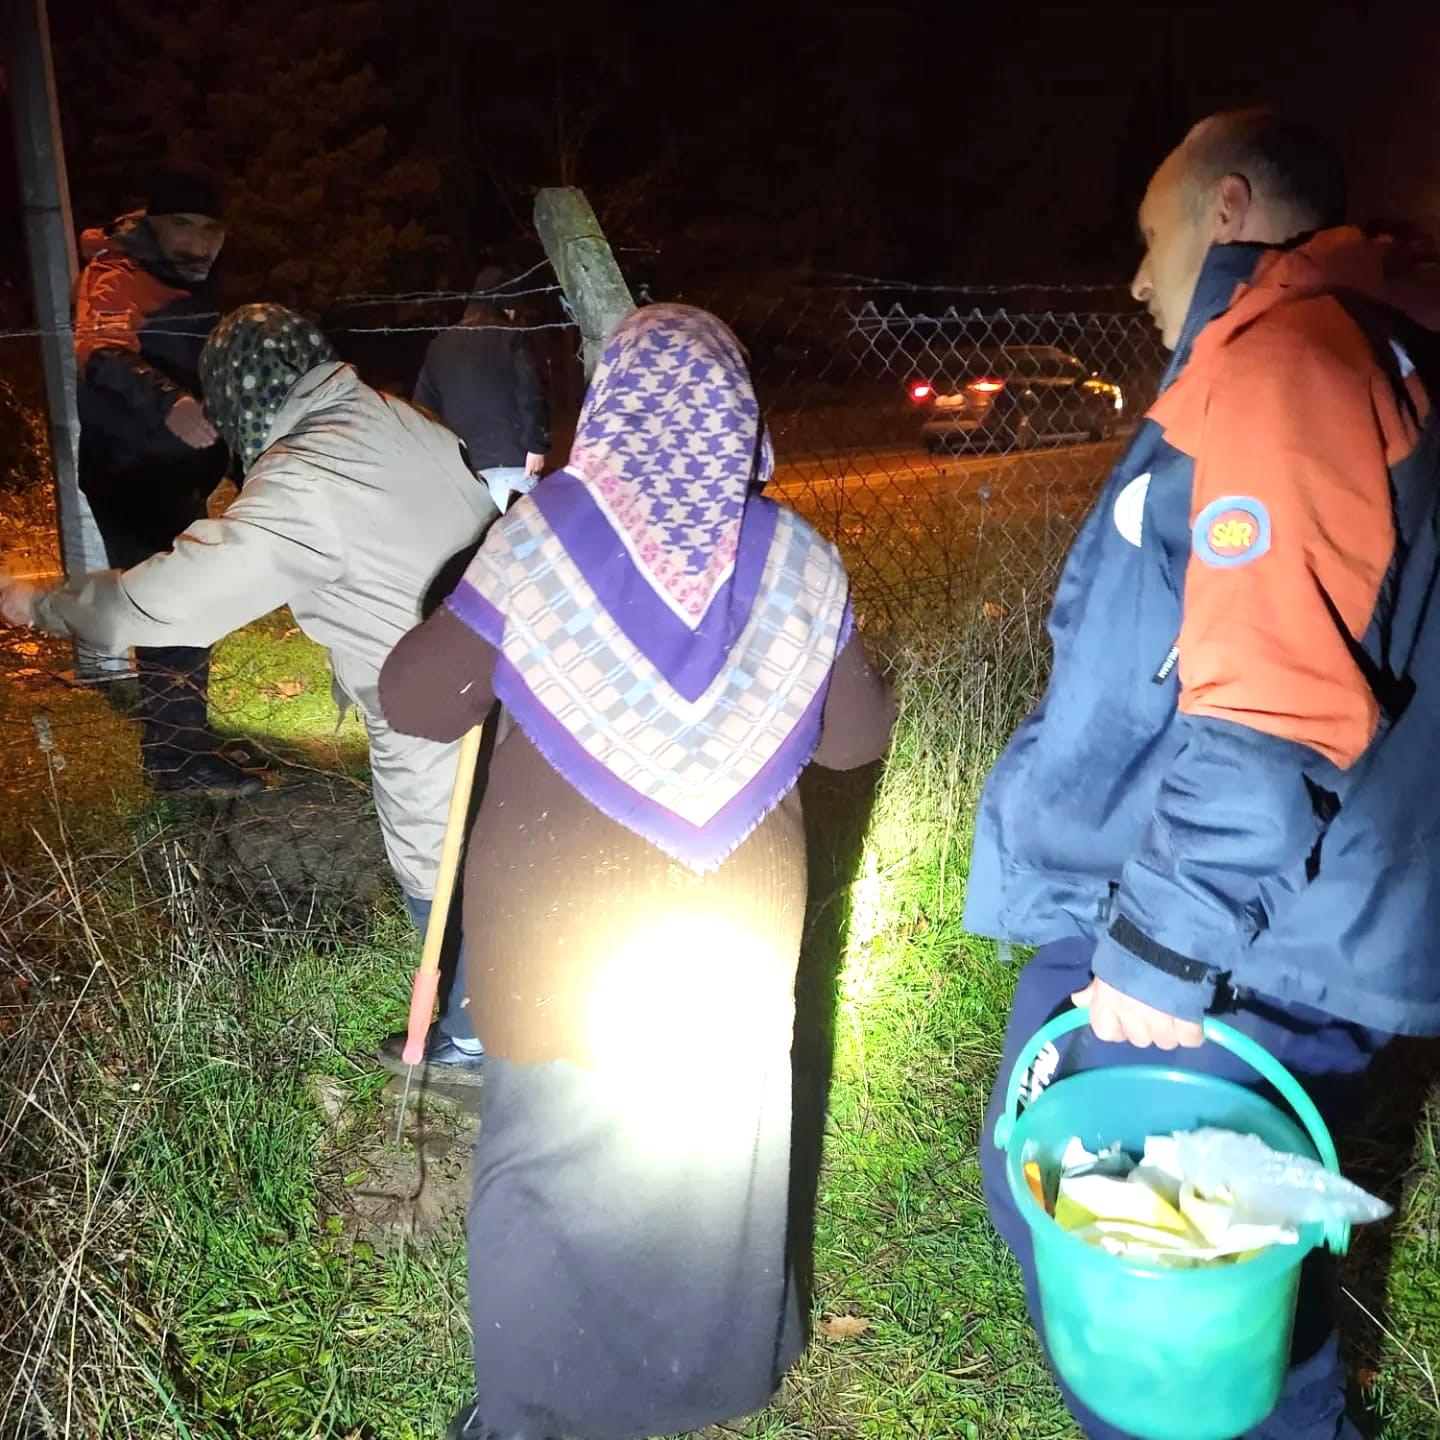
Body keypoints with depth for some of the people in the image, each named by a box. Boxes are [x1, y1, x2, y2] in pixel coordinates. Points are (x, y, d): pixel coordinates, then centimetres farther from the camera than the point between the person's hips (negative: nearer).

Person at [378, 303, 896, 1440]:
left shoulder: (544, 537, -13)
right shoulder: (797, 562, -5)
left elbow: (418, 702, -7)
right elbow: (856, 733, 5)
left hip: (560, 927, -2)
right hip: (738, 922, 3)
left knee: (553, 1146, 14)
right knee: (721, 1141, 21)